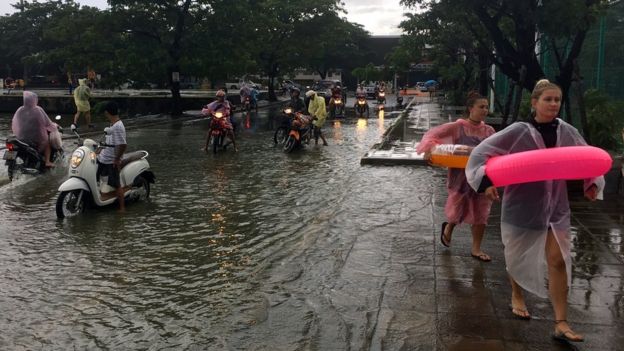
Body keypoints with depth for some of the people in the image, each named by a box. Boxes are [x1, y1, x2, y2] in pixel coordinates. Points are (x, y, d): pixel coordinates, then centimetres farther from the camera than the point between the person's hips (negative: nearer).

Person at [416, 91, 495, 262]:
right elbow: (433, 134, -8)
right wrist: (431, 147, -27)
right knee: (458, 210, 10)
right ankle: (448, 227, 45)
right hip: (461, 176, -4)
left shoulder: (489, 131, 4)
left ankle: (476, 248, 22)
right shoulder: (457, 126, -7)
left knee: (481, 213, 7)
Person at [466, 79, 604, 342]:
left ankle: (561, 324, 3)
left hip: (556, 206, 2)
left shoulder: (567, 133, -2)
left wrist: (593, 183, -4)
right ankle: (517, 297, 44)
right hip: (522, 206, -2)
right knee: (517, 257, 15)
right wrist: (486, 181, -24)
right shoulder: (518, 132, -12)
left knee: (558, 261, -4)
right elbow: (481, 153, -12)